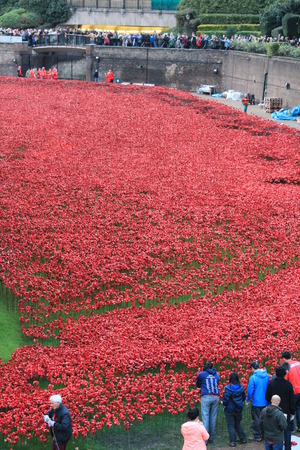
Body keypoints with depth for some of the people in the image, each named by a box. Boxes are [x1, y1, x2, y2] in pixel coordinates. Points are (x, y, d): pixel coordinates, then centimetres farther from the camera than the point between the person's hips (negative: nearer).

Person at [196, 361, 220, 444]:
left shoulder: (201, 374, 8)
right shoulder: (216, 375, 17)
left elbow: (197, 385, 22)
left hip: (206, 397, -4)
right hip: (216, 397, 4)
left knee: (205, 417, -7)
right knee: (213, 417, 8)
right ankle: (211, 438, 12)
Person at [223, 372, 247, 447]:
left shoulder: (228, 388, -20)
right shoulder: (240, 387, -4)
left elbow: (225, 399, -18)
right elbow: (244, 397, 7)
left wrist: (224, 405, 1)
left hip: (230, 409, -5)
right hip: (239, 409, 5)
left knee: (231, 425, 5)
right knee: (238, 424, 21)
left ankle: (233, 441, 5)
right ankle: (243, 439, 24)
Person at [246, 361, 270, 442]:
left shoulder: (253, 377, -18)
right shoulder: (267, 376, -2)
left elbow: (250, 391, -15)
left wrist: (247, 400, 2)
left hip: (256, 402, -5)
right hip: (265, 402, 5)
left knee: (256, 420, 8)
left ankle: (257, 436, 15)